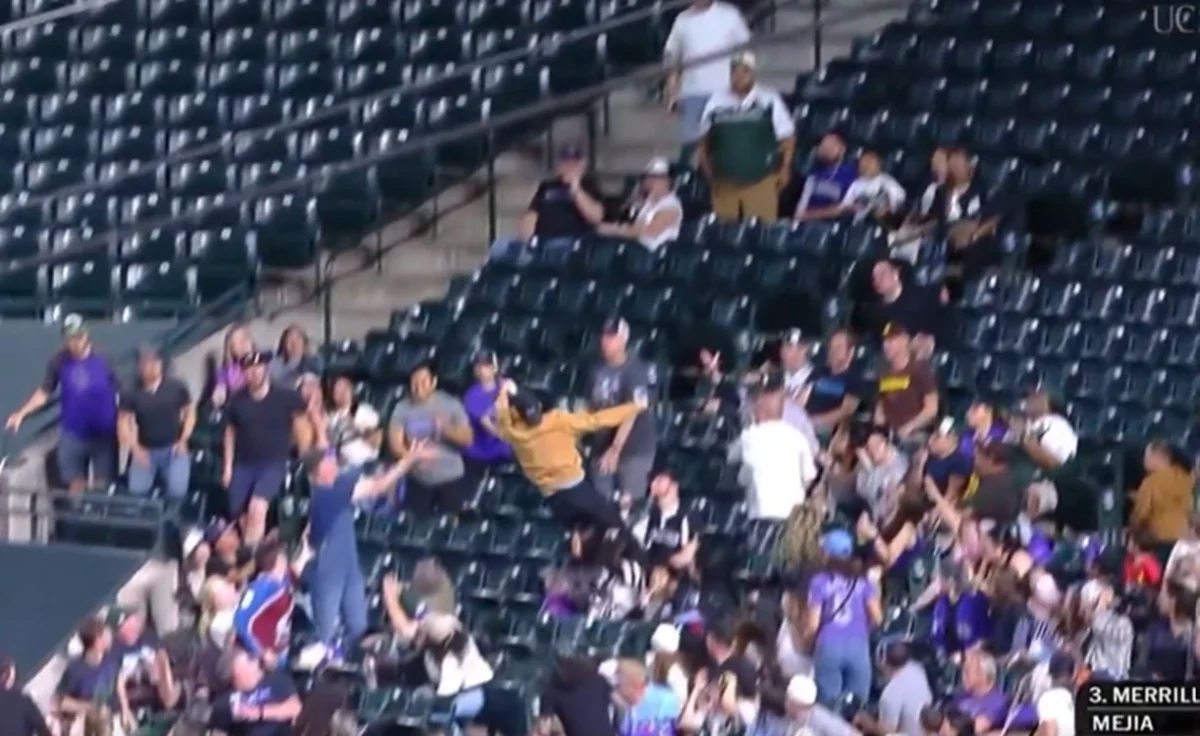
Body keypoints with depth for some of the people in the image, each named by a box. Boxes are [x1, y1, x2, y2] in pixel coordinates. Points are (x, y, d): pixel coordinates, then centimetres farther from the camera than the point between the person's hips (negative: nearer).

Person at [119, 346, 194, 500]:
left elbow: (190, 412, 6)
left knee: (177, 491, -17)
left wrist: (183, 440, -3)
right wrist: (135, 448, -14)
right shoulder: (131, 393, -4)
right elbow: (124, 422, -2)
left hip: (174, 449, -1)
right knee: (137, 491, -6)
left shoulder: (176, 387, -4)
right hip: (145, 451, 1)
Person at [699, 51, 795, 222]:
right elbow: (704, 140, 15)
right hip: (724, 181, 2)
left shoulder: (769, 100, 0)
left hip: (761, 181, -2)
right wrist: (707, 168, 6)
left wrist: (785, 167, -1)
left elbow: (787, 137, 5)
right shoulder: (717, 101, 6)